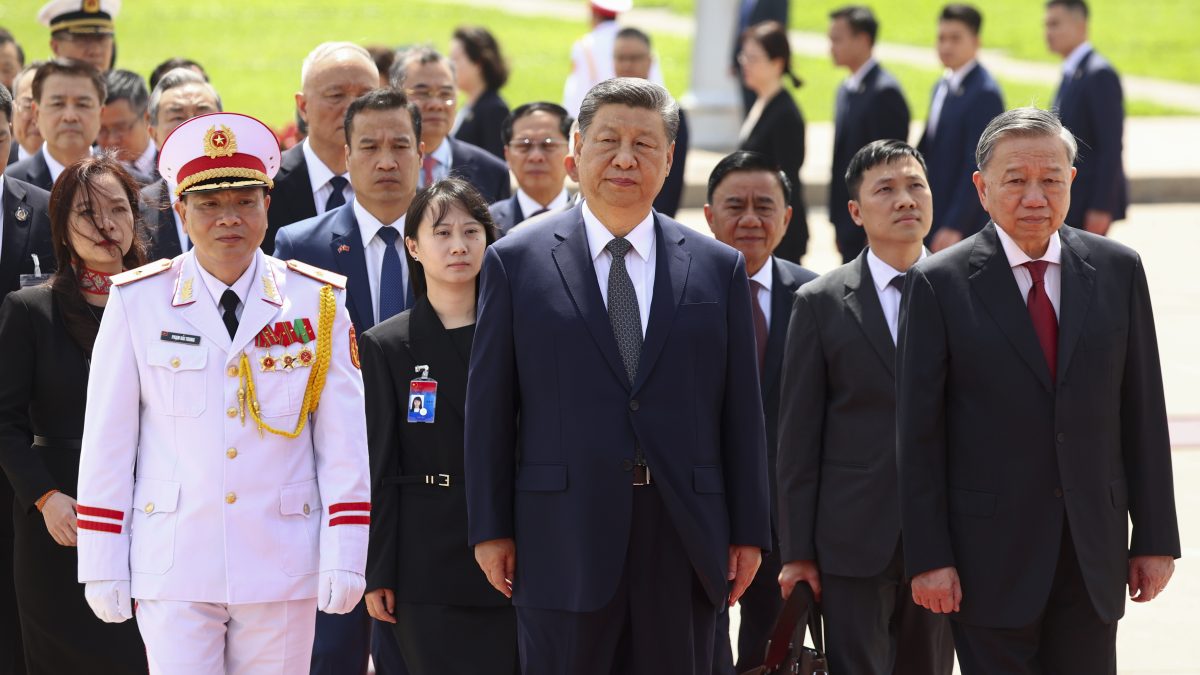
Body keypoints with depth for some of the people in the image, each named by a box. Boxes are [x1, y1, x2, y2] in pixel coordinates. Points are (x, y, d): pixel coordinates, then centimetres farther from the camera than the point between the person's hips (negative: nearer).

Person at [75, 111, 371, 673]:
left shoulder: (316, 302, 3)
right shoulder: (138, 301, 1)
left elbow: (343, 442, 3)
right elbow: (106, 440, 3)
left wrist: (344, 558, -3)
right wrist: (102, 564, 1)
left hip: (283, 569, 1)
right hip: (174, 573, -1)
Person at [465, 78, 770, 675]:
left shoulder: (720, 269, 10)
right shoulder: (515, 262, 5)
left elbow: (741, 410, 9)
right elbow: (489, 407, 3)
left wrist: (748, 532, 4)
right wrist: (490, 529, -1)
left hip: (684, 543, 2)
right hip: (564, 542, -2)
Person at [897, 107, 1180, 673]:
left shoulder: (1117, 271, 5)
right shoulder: (940, 283, -4)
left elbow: (1143, 413, 7)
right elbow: (919, 431, -4)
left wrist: (1156, 537, 4)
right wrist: (927, 557, -9)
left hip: (1094, 553, 3)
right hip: (989, 556, -2)